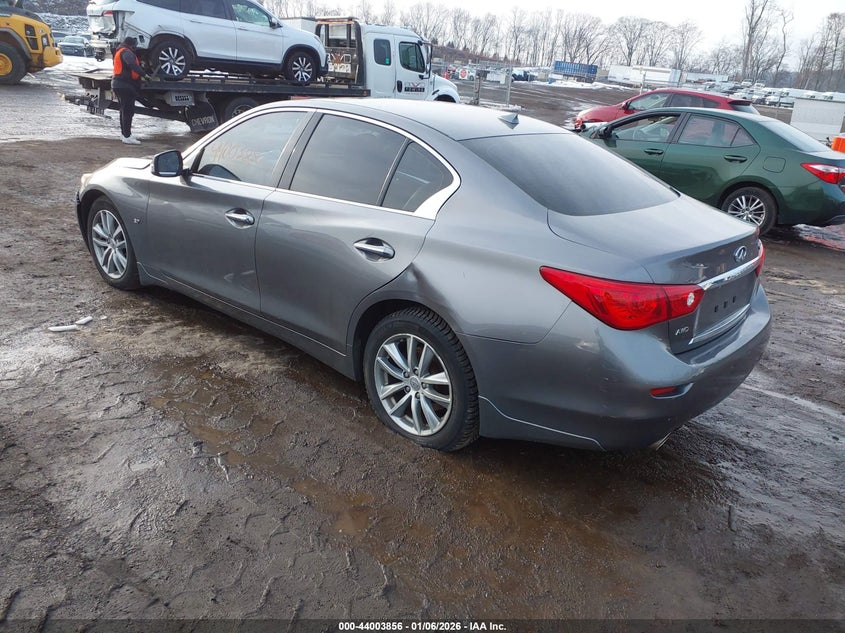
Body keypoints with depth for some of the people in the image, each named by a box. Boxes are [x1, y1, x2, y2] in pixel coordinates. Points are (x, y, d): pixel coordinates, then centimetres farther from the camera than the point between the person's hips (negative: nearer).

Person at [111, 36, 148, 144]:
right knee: (128, 110, -12)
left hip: (119, 85, 11)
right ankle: (127, 136, -15)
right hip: (125, 86, -11)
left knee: (124, 110, 17)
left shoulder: (119, 52, 23)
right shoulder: (126, 52, -12)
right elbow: (132, 65, -29)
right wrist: (143, 74, -33)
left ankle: (125, 134, 23)